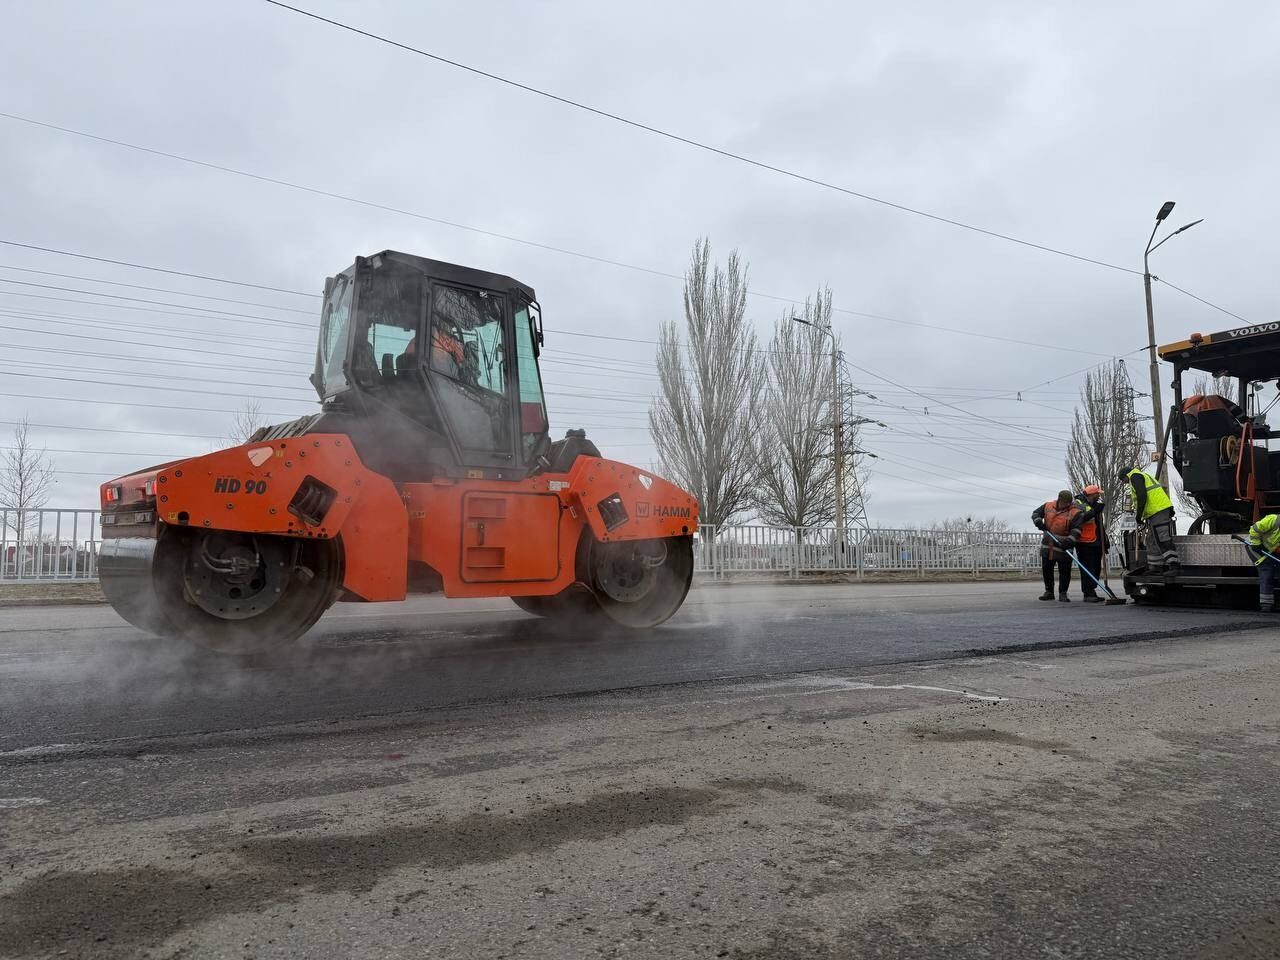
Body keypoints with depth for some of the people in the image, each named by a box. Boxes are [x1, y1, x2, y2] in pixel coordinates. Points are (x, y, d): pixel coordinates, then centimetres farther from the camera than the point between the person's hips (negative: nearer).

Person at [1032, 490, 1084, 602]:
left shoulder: (1076, 512, -10)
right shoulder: (1048, 506, 3)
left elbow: (1076, 530, -19)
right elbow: (1035, 513, 16)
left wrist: (1068, 541, -33)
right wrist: (1039, 522, -6)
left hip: (1063, 547, -4)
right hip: (1047, 546, 4)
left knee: (1064, 571, -2)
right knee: (1046, 570, 13)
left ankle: (1062, 593, 11)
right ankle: (1049, 591, 26)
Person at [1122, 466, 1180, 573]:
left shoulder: (1134, 476, -4)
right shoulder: (1144, 476, 28)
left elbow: (1142, 496, -16)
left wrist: (1138, 515, -12)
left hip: (1158, 512, -10)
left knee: (1163, 541, -13)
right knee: (1152, 541, 15)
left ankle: (1174, 565, -17)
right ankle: (1154, 567, 20)